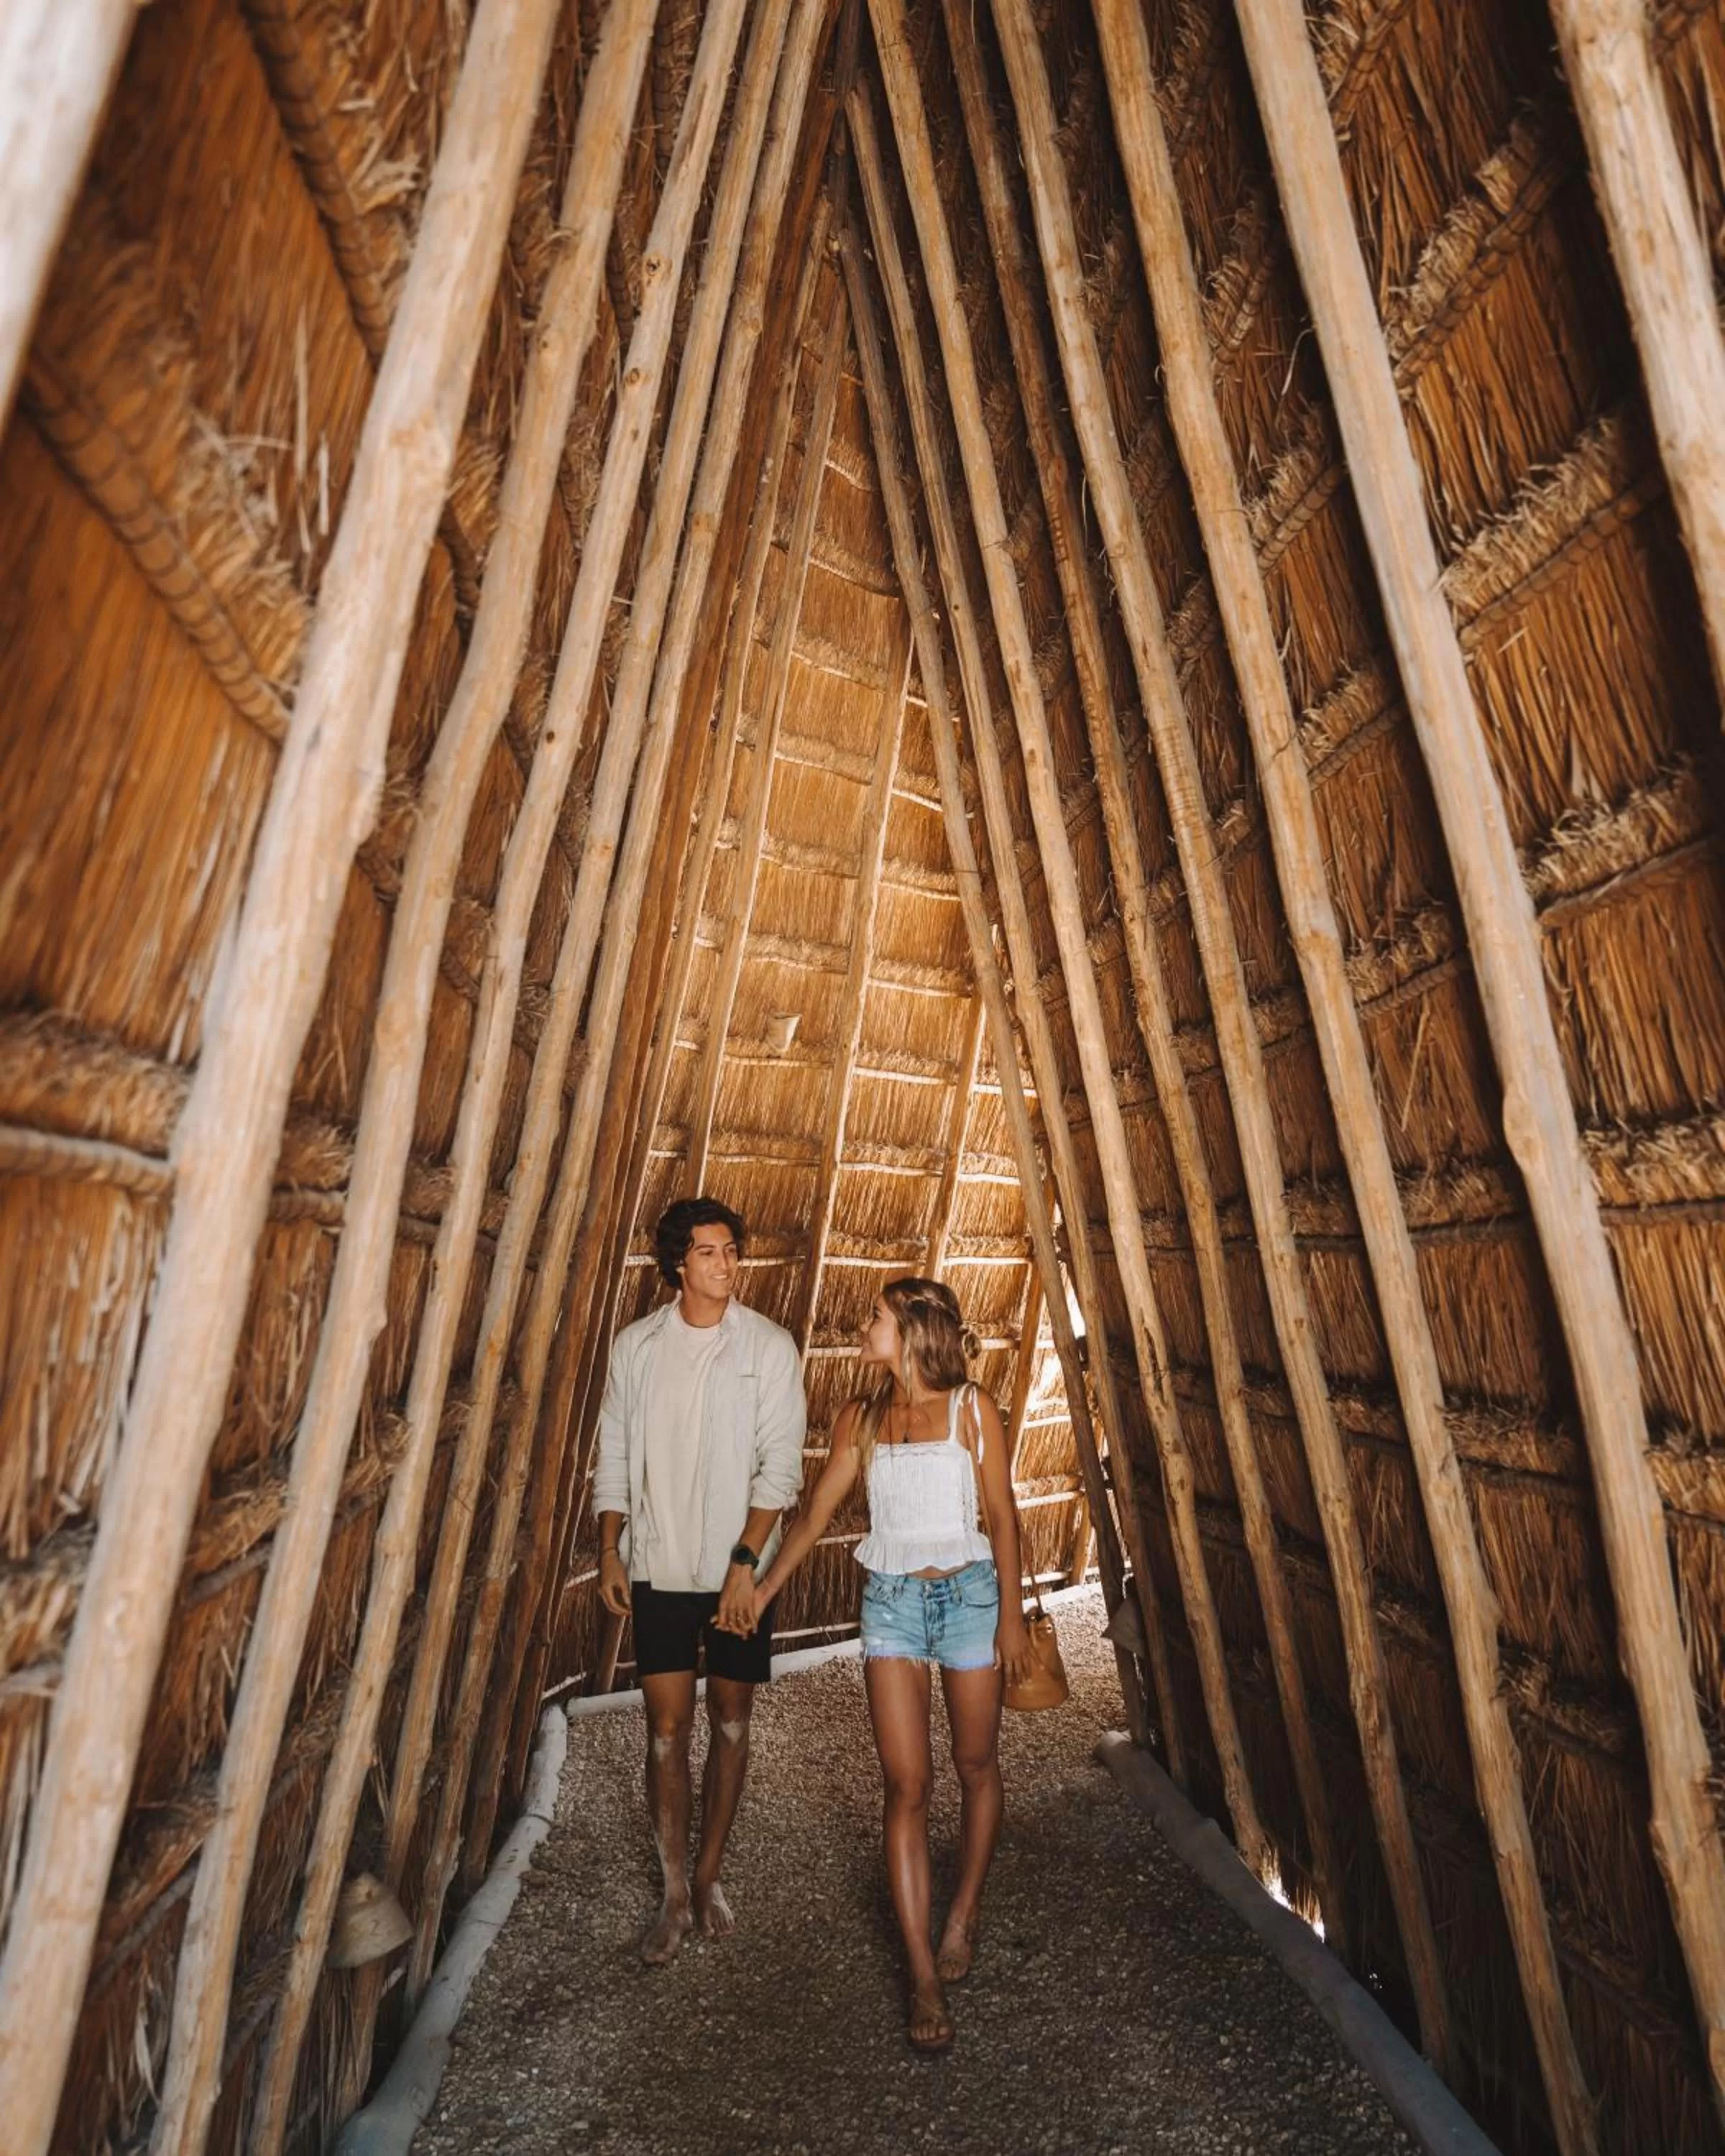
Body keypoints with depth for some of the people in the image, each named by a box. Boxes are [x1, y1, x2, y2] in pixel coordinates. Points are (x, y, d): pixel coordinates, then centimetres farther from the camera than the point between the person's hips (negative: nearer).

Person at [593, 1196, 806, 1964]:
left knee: (730, 1722, 13)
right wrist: (610, 1552, 1)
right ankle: (676, 1894, 27)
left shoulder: (769, 1346, -10)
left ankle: (709, 1876, 35)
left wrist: (746, 1563, -16)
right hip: (659, 1568, 1)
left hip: (738, 1570, -1)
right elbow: (614, 1456, 5)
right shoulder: (636, 1345, -2)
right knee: (667, 1728, 8)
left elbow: (780, 1465, -11)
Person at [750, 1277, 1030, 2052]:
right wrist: (762, 1590, 7)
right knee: (907, 1783, 1)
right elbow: (815, 1513, 6)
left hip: (968, 1593, -1)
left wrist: (1011, 1612, -5)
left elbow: (1001, 1516, -4)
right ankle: (923, 1973, 14)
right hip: (890, 1601, 2)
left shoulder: (972, 1408, -7)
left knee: (976, 1765, 15)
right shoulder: (860, 1418, 1)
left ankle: (964, 1915, 39)